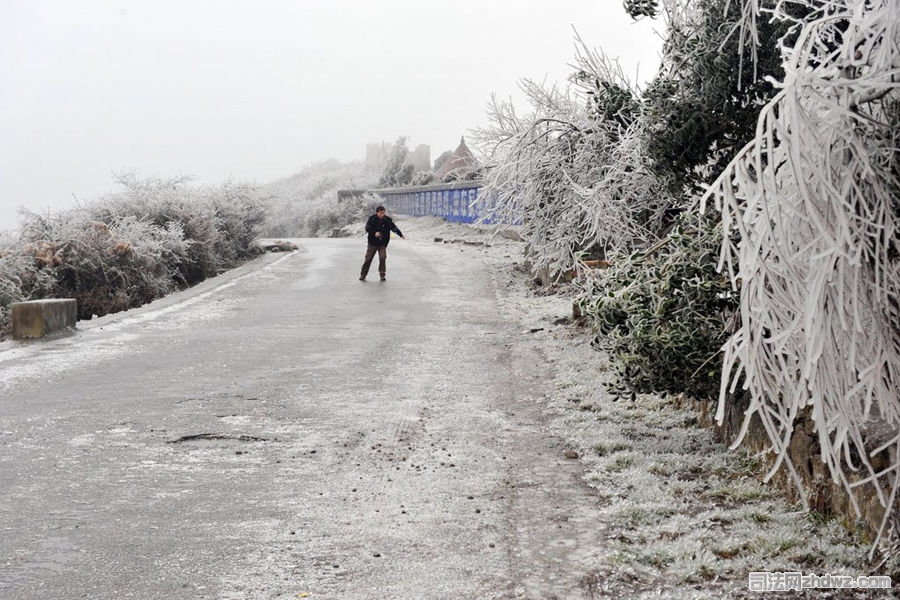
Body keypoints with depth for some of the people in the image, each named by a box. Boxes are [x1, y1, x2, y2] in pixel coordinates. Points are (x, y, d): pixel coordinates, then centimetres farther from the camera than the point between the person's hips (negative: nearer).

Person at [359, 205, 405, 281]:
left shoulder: (388, 220, -6)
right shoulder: (372, 219, -9)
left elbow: (394, 227, -12)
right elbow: (367, 228, -13)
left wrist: (401, 235, -25)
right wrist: (374, 233, -30)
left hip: (382, 244, 1)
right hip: (372, 243, -1)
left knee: (383, 258, -10)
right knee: (368, 259, 3)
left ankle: (382, 274, 4)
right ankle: (363, 274, 15)